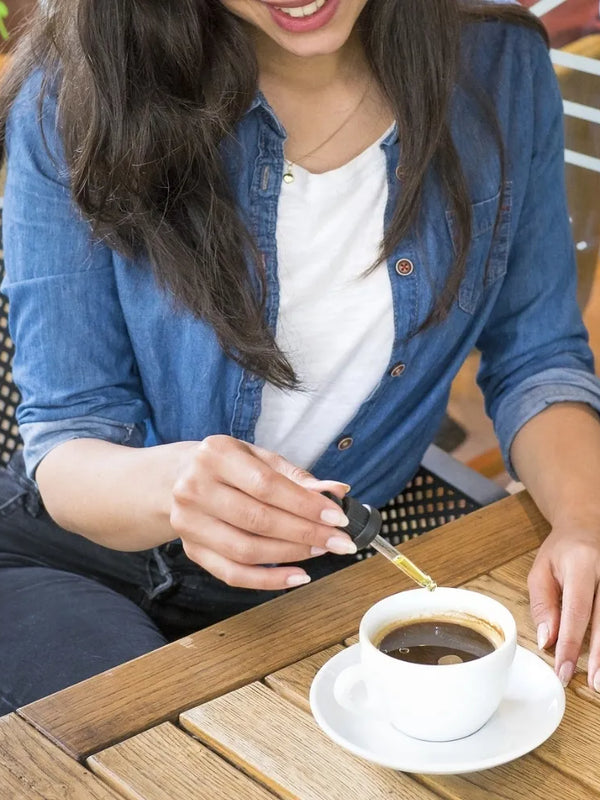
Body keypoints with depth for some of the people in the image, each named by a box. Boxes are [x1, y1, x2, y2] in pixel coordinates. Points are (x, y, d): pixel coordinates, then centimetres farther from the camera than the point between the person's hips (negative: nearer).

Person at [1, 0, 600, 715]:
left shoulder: (501, 68, -6)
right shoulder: (72, 97, -15)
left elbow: (537, 359, 4)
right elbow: (66, 436, -12)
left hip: (314, 571, 4)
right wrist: (168, 485, -36)